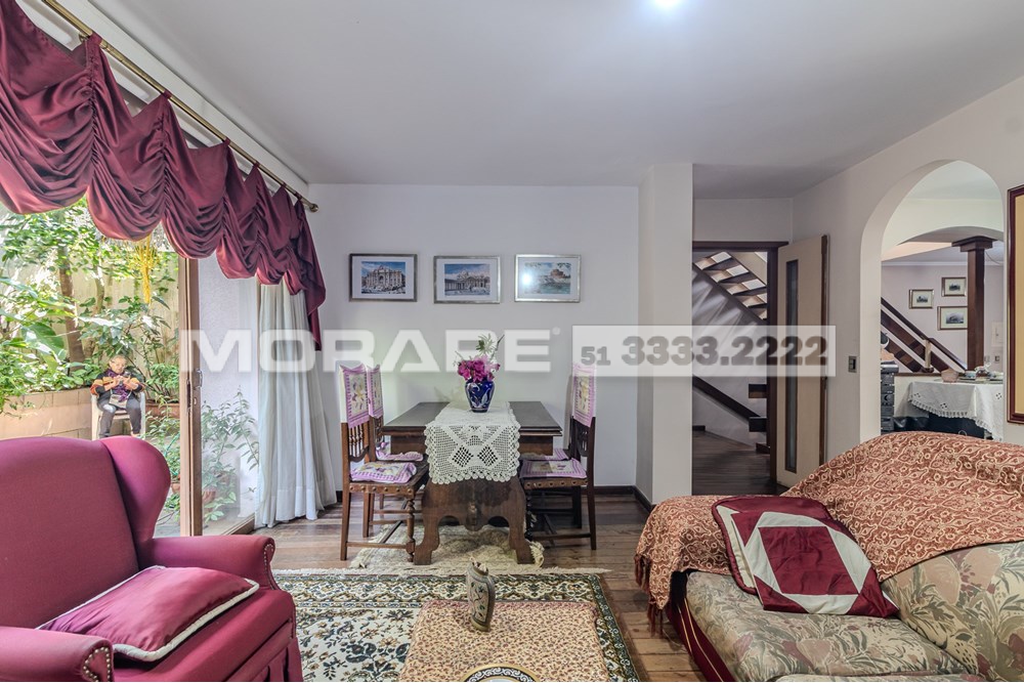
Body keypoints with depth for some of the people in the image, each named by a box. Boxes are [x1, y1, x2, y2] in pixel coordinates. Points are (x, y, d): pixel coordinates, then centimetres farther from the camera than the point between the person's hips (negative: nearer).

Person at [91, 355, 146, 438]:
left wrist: (129, 383, -7)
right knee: (109, 410, -36)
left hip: (127, 398, 1)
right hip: (108, 399, -1)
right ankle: (104, 437, -25)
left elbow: (139, 387, 12)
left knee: (135, 408, -32)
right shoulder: (103, 375, 17)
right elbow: (95, 389, 3)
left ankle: (136, 432, -14)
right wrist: (112, 385, -8)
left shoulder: (129, 374, 22)